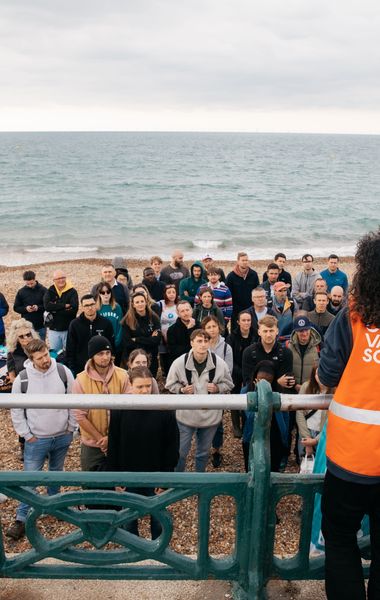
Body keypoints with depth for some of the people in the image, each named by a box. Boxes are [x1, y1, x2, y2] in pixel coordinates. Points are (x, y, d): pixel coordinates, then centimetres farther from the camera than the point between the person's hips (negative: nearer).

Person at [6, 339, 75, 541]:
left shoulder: (63, 372, -11)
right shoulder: (22, 379, -14)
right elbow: (16, 411, -4)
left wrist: (71, 427, 1)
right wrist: (27, 435, -4)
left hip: (62, 437, 2)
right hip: (36, 440, -2)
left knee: (56, 472, 21)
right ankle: (21, 519, 15)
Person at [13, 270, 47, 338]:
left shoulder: (43, 290, -2)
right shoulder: (21, 292, 3)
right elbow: (16, 308, 6)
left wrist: (38, 307, -18)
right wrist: (25, 308, -13)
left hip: (41, 325, -1)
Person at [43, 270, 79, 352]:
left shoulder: (72, 291, -4)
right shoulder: (50, 291, 4)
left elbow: (74, 309, -18)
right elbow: (47, 306, -15)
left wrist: (55, 310, -14)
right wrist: (64, 306, -17)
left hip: (68, 328, -2)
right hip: (53, 329, 2)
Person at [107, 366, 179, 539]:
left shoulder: (164, 410, -14)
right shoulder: (119, 410, -11)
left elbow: (172, 446, -7)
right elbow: (113, 446, -3)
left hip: (156, 477, -1)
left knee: (158, 518, 16)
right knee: (129, 518, 18)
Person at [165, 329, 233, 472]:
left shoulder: (219, 363, -12)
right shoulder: (179, 362, -14)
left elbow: (229, 384, 2)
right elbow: (170, 385, 0)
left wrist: (217, 388, -17)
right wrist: (182, 389, -19)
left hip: (210, 416, 2)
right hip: (186, 415, -1)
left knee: (203, 452, 20)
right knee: (180, 452, 10)